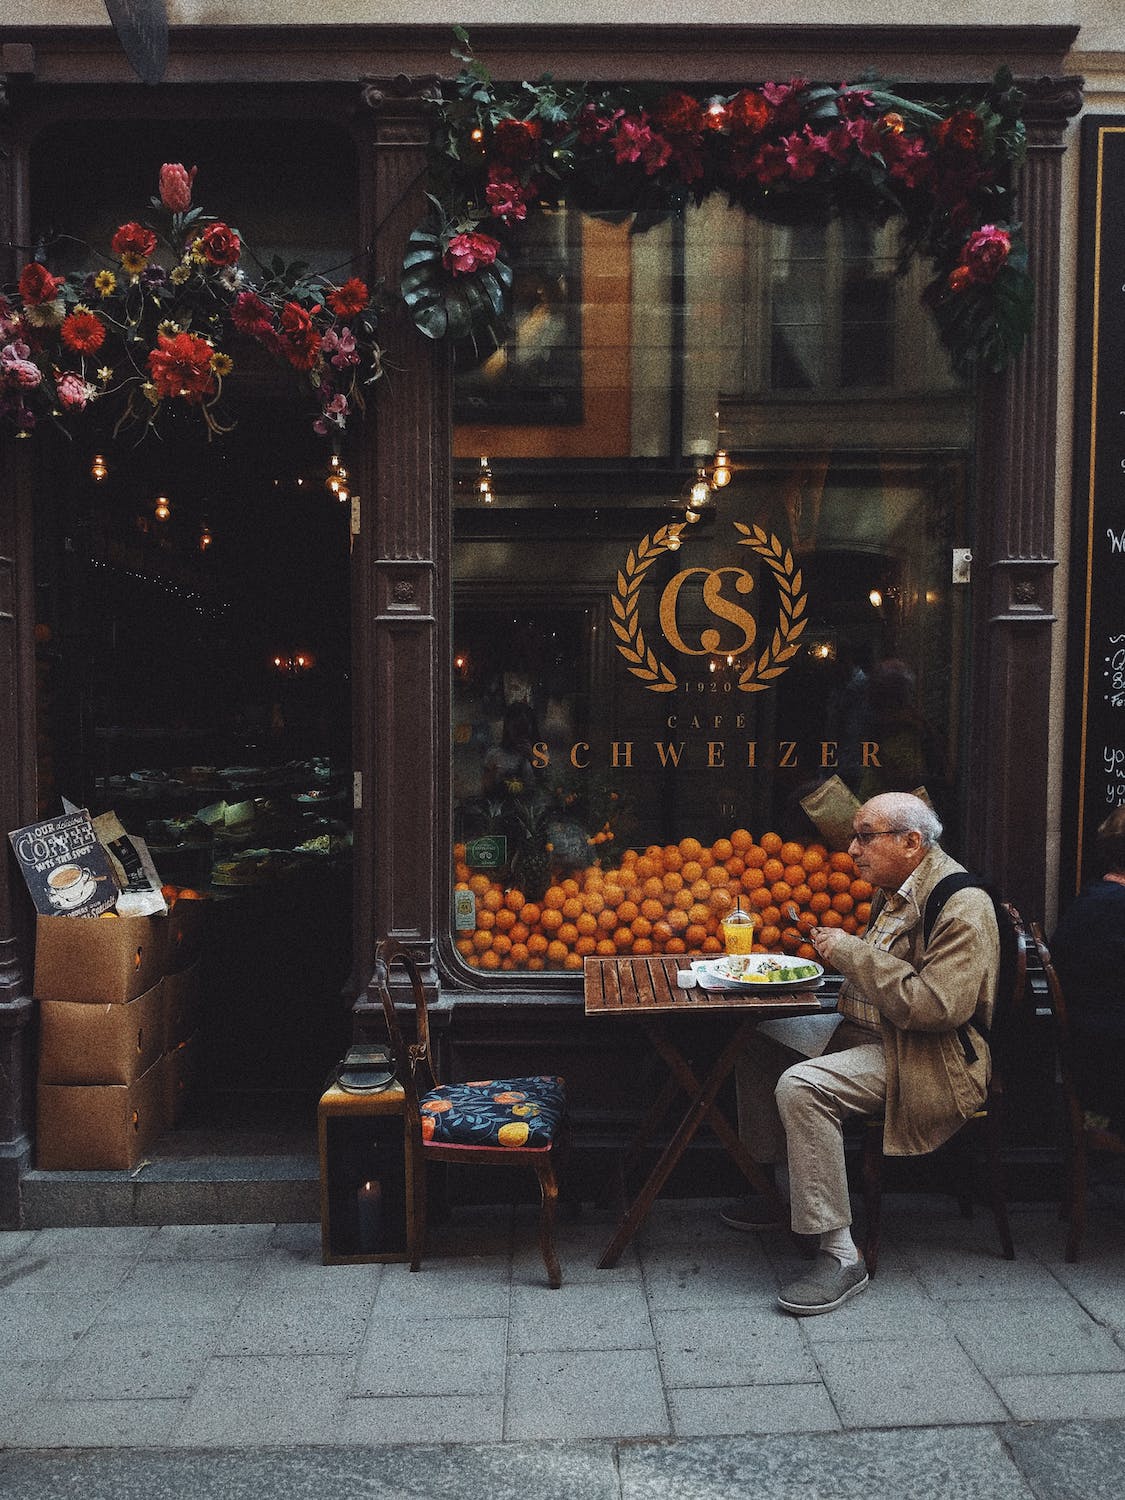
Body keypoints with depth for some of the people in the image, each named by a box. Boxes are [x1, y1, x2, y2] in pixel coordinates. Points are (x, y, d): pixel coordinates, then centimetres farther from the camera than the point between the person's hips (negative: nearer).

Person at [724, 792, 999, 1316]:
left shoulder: (962, 905, -21)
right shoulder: (896, 892, 9)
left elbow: (937, 1006, -30)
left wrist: (853, 952, -24)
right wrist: (843, 952, 6)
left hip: (926, 1060, -11)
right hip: (866, 1031, 11)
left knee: (801, 1087, -30)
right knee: (759, 1040, 13)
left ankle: (840, 1254, -20)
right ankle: (784, 1188, 23)